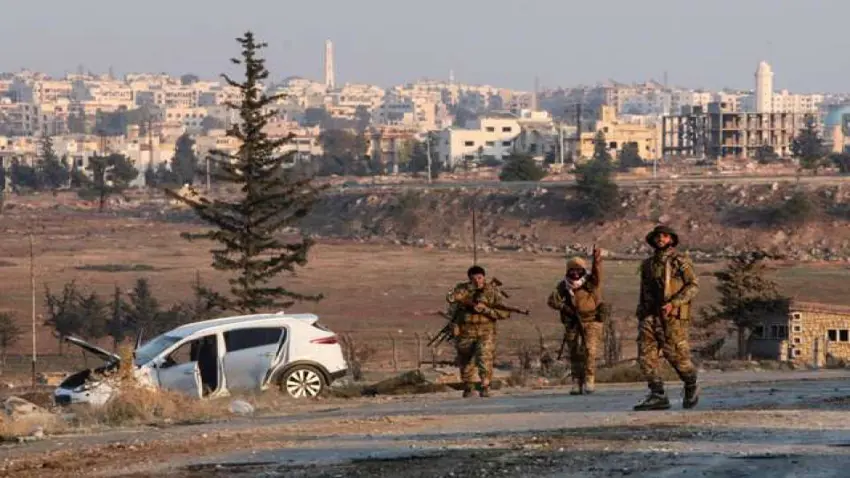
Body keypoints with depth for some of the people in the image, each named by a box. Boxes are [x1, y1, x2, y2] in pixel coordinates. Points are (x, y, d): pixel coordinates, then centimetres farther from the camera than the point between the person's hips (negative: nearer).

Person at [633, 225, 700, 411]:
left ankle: (691, 387, 21)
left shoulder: (681, 261, 1)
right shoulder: (647, 264, 18)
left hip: (673, 315, -5)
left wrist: (673, 304, -20)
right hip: (651, 315, 5)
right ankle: (657, 396, -9)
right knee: (646, 353, -9)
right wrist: (640, 318, 18)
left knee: (675, 354, -5)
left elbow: (693, 286, -8)